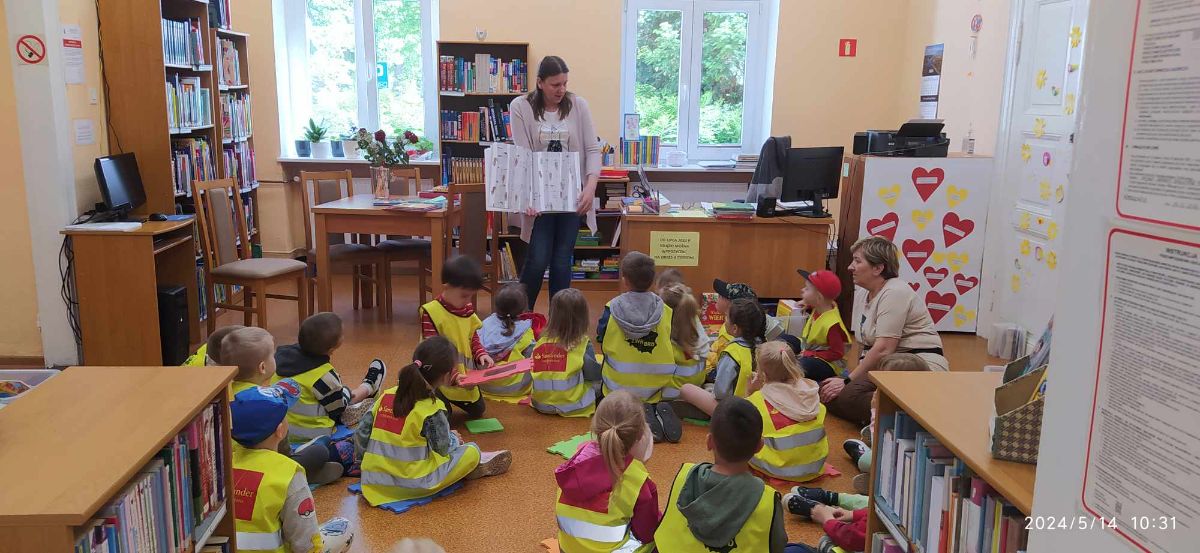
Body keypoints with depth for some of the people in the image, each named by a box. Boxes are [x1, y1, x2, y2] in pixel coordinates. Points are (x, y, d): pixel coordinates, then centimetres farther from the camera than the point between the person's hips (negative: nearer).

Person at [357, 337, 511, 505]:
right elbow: (444, 449, -8)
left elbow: (361, 437, 3)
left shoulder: (386, 395, 0)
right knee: (471, 451, 1)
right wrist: (454, 439, 13)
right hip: (413, 486, -6)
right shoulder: (432, 410, -16)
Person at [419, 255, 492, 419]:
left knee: (478, 410, 18)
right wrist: (453, 375, -32)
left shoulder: (468, 310, 0)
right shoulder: (431, 312, -22)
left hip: (465, 378, 7)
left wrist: (481, 354, -10)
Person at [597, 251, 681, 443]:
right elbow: (668, 346, 4)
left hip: (620, 384, -3)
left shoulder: (612, 309, -11)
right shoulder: (664, 311, -6)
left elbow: (602, 343, -1)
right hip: (657, 384, 3)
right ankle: (659, 411, -7)